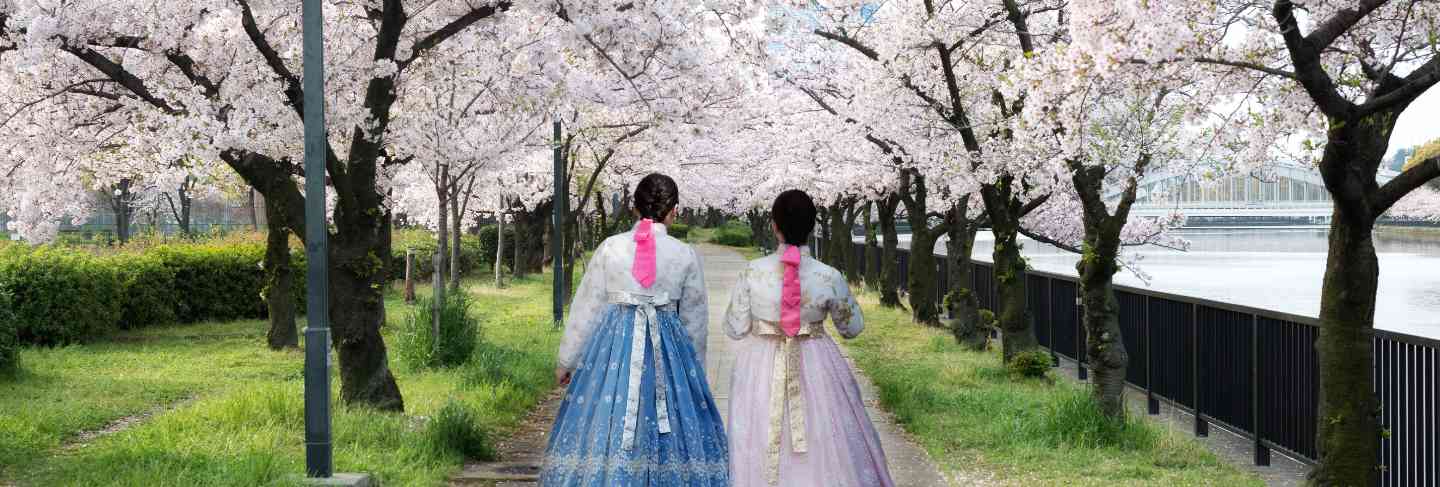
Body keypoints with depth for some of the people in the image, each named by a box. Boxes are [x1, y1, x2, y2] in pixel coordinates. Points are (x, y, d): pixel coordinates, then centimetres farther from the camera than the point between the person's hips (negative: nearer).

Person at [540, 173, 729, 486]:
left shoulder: (610, 247, -2)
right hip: (668, 350, 0)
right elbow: (695, 320, 8)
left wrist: (566, 360, 12)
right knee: (670, 428, 7)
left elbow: (585, 308, 3)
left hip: (614, 345, 0)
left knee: (606, 421, 5)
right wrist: (695, 371, 20)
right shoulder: (686, 255, -1)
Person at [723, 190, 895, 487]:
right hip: (816, 370, 0)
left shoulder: (752, 272, -13)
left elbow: (735, 329, -5)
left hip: (761, 370, 0)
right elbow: (852, 328, 2)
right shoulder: (830, 278, -13)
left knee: (762, 455, 12)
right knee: (823, 449, 14)